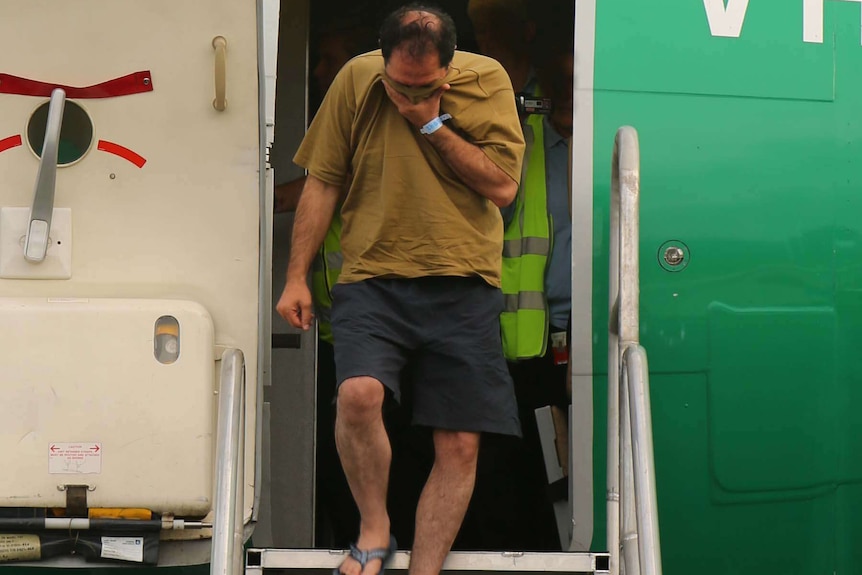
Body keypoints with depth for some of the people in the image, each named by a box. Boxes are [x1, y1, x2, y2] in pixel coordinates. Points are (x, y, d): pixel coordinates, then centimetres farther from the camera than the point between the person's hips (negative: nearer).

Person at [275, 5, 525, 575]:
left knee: (460, 445, -1)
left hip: (462, 287, 1)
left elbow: (503, 186, -6)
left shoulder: (487, 81, 0)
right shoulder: (356, 80, 2)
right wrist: (297, 277, 6)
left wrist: (432, 123, -10)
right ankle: (374, 529, -3)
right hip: (373, 279, 0)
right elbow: (322, 182, 8)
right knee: (358, 392, -26)